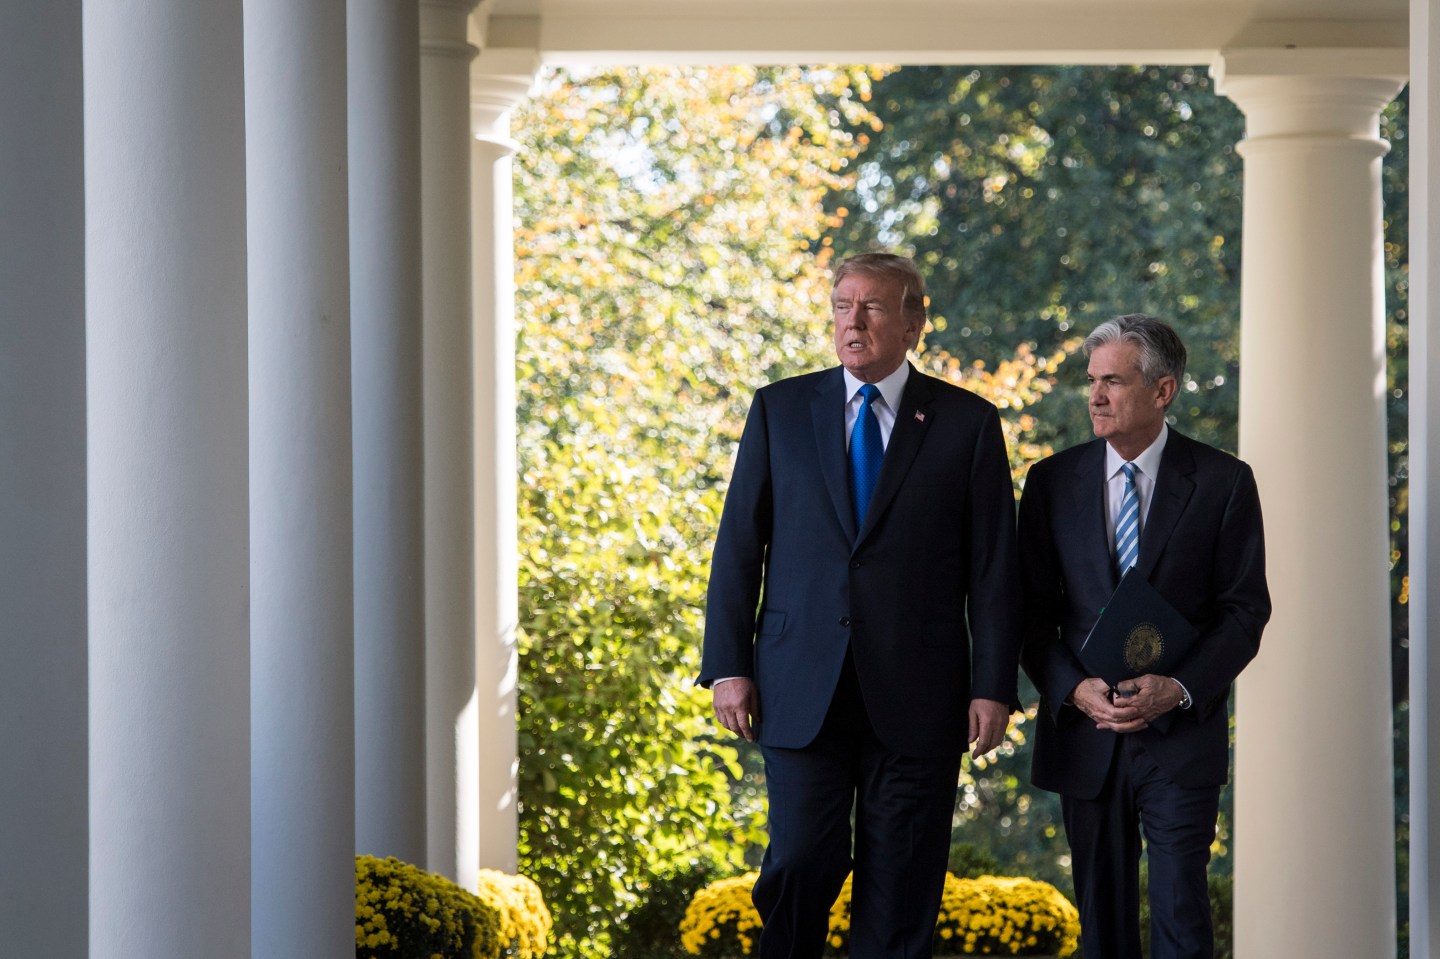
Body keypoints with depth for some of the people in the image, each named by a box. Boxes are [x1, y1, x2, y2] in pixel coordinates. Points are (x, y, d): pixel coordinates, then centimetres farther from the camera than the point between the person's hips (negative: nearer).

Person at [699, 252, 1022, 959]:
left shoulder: (968, 423, 4)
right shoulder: (780, 409, 8)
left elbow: (994, 566, 2)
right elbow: (738, 545, 7)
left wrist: (994, 687, -4)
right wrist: (728, 665, 0)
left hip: (916, 698, -1)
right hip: (802, 690, 1)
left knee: (902, 885, 3)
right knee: (799, 867, -3)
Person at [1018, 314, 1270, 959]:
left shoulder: (1223, 482, -1)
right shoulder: (1052, 482, 5)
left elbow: (1245, 609, -1)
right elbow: (1032, 611, 5)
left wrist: (1179, 688, -15)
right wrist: (1074, 689, -12)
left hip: (1182, 731, -2)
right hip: (1085, 731, 3)